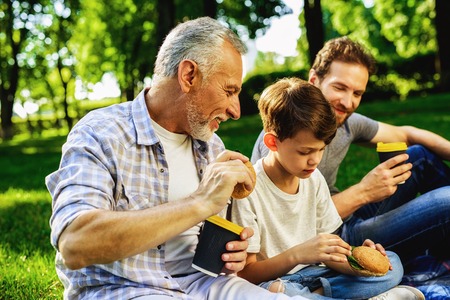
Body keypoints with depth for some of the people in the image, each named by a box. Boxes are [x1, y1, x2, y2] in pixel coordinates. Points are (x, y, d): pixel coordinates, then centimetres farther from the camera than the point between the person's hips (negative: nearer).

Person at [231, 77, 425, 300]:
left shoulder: (314, 179, 2)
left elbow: (326, 255, 7)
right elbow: (245, 274, -16)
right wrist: (297, 254, -30)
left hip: (311, 274, 7)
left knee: (392, 265, -3)